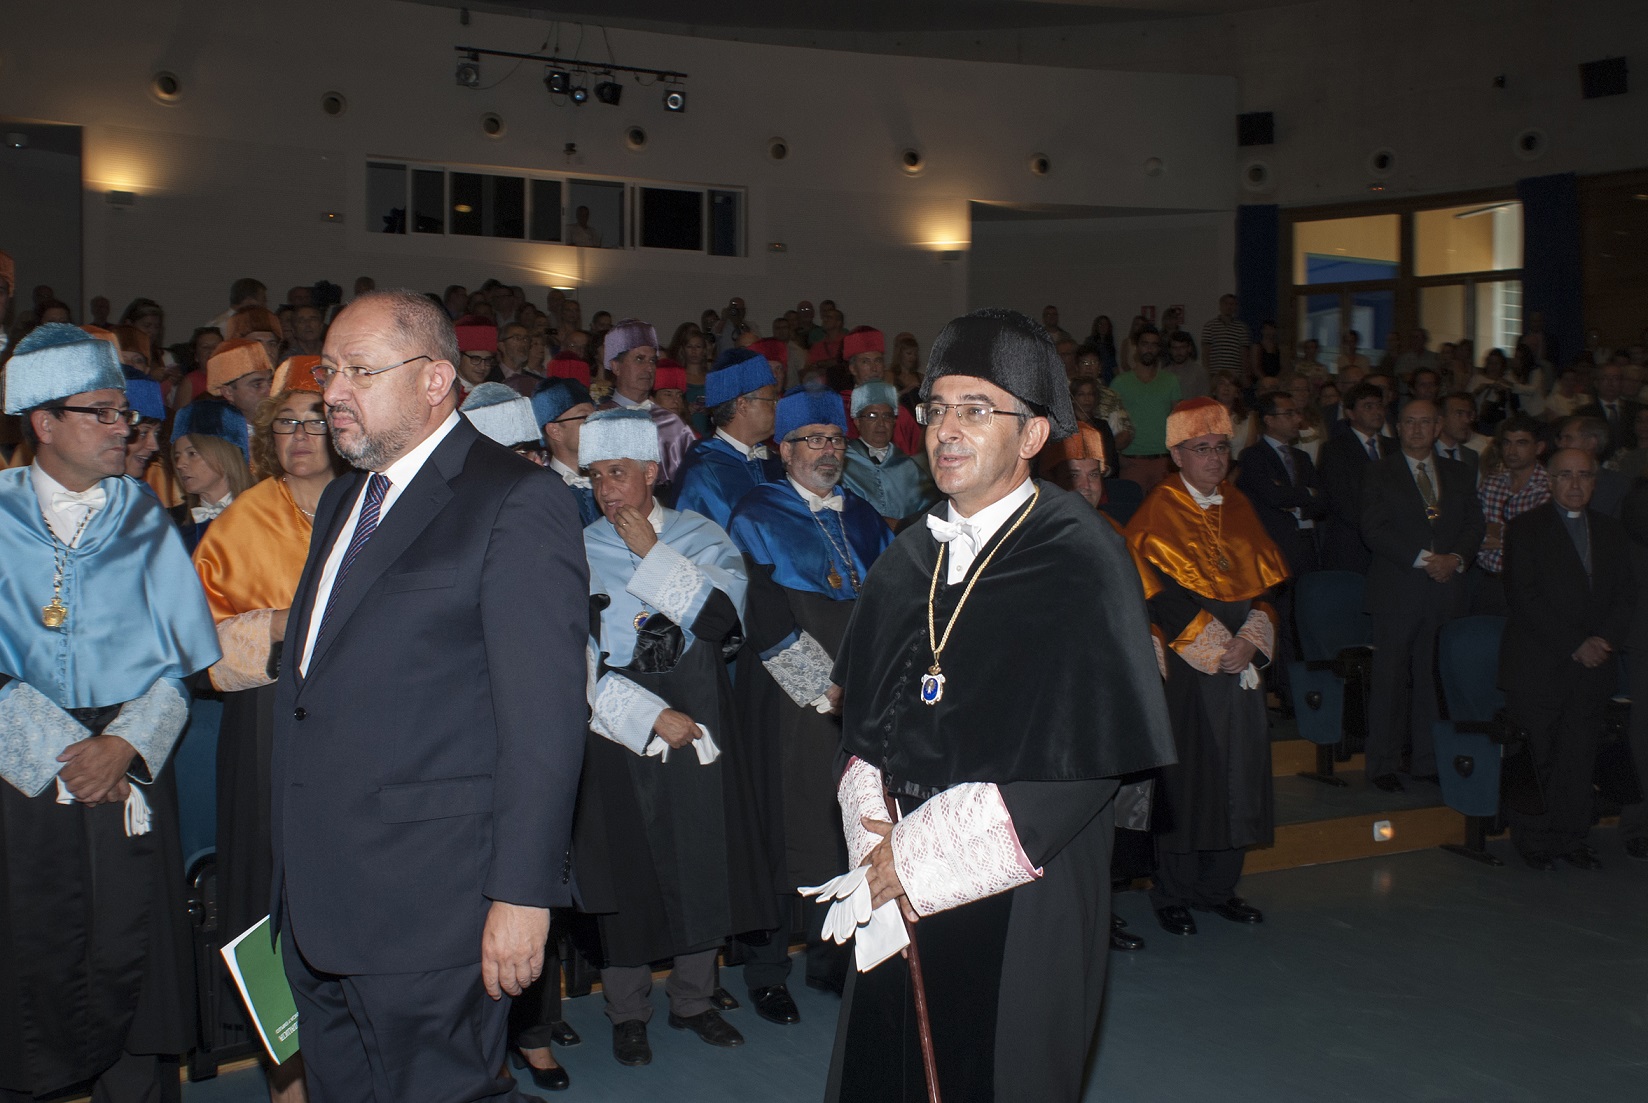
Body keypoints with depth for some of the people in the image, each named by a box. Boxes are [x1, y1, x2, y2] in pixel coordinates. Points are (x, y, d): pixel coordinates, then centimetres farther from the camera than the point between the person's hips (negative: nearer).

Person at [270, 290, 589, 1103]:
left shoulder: (517, 501, -11)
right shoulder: (343, 500, 17)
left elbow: (543, 714, -16)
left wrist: (523, 891, -19)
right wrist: (293, 870, 18)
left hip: (430, 903, -8)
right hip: (317, 899, 9)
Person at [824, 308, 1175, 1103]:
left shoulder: (1080, 563, -12)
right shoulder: (909, 560, 8)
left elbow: (1088, 757, -17)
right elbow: (863, 720, 13)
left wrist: (921, 857, -14)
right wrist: (877, 838, -5)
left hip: (1020, 898, -5)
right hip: (898, 894, 5)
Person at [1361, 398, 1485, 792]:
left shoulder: (1458, 474, 16)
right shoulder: (1379, 473, 3)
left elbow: (1474, 525, 11)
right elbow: (1374, 530, -7)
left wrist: (1455, 558, -8)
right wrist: (1422, 559, -14)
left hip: (1446, 587, 3)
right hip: (1397, 592, -3)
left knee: (1435, 678, 4)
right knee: (1390, 678, -2)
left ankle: (1428, 761, 14)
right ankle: (1383, 764, 5)